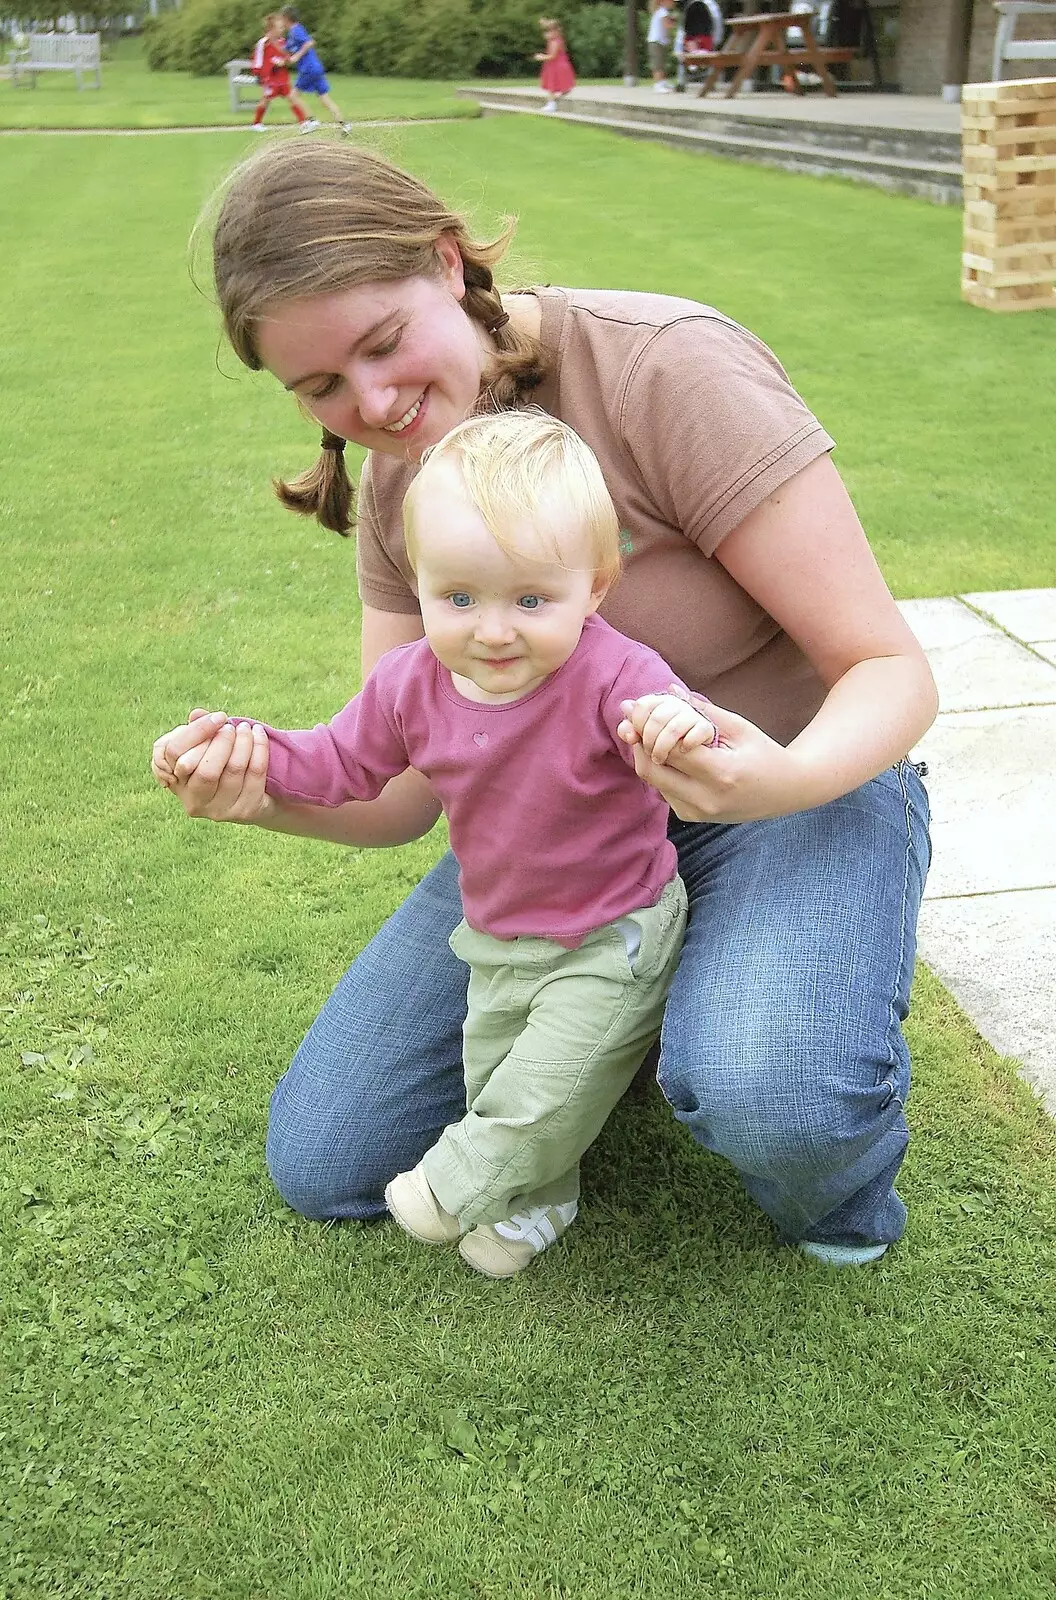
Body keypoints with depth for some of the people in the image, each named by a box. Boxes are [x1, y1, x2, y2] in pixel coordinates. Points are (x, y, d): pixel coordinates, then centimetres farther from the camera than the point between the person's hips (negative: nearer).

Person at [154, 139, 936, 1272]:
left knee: (767, 1099, -39)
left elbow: (889, 668, -21)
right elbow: (402, 790, -3)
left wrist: (790, 778, -43)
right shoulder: (394, 487, -3)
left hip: (796, 774, -5)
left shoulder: (667, 368, -23)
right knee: (324, 1163, 1)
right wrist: (265, 788, -25)